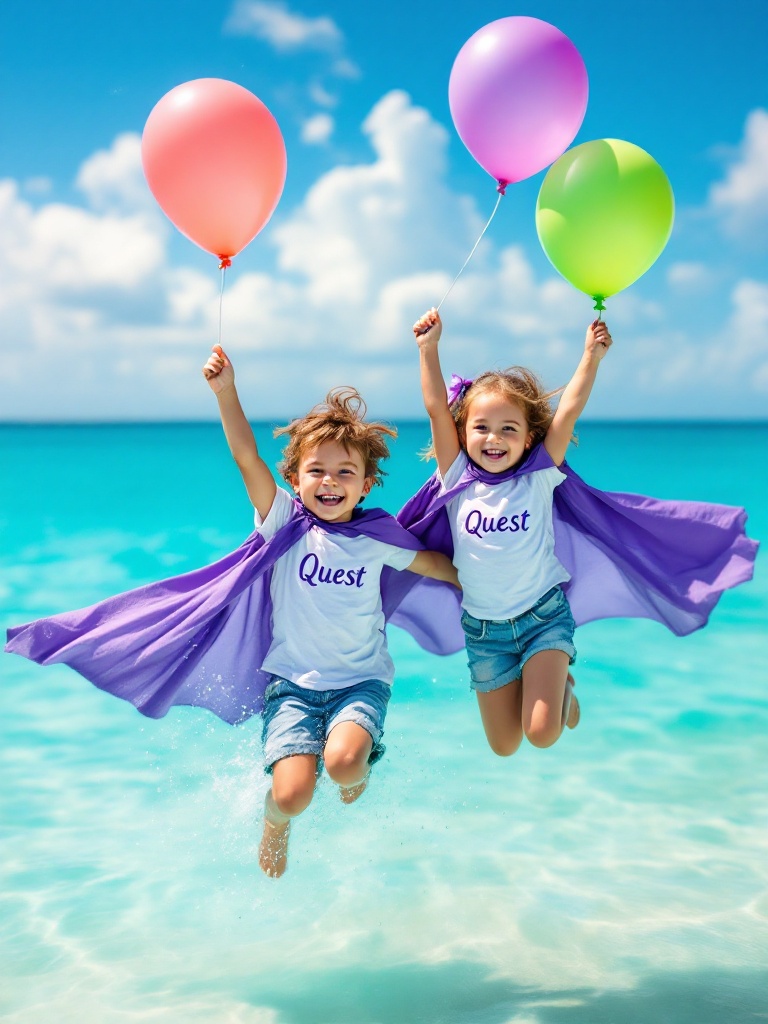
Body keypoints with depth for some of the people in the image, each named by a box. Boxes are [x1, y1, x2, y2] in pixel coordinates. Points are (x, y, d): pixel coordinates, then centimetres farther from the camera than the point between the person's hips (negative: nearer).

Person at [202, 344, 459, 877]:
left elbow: (441, 565, 14)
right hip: (293, 679, 0)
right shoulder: (285, 522, -5)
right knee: (293, 795, -17)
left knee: (342, 760, -29)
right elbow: (247, 459, -18)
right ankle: (276, 825, 22)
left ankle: (359, 772, 11)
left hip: (362, 679, 1)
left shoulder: (376, 538, 0)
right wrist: (226, 391, -27)